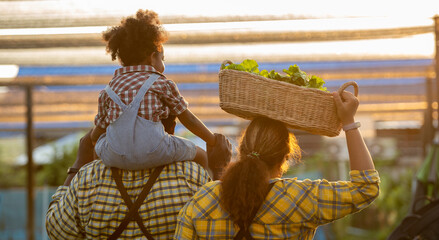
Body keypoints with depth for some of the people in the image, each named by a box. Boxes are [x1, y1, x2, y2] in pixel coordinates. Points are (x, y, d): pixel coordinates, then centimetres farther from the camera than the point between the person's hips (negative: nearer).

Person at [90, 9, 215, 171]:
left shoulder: (109, 89, 18)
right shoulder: (162, 83, 11)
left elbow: (97, 133, 22)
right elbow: (188, 120, 17)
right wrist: (214, 142, 32)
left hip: (115, 158, 3)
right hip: (154, 154, -3)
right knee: (200, 155, 24)